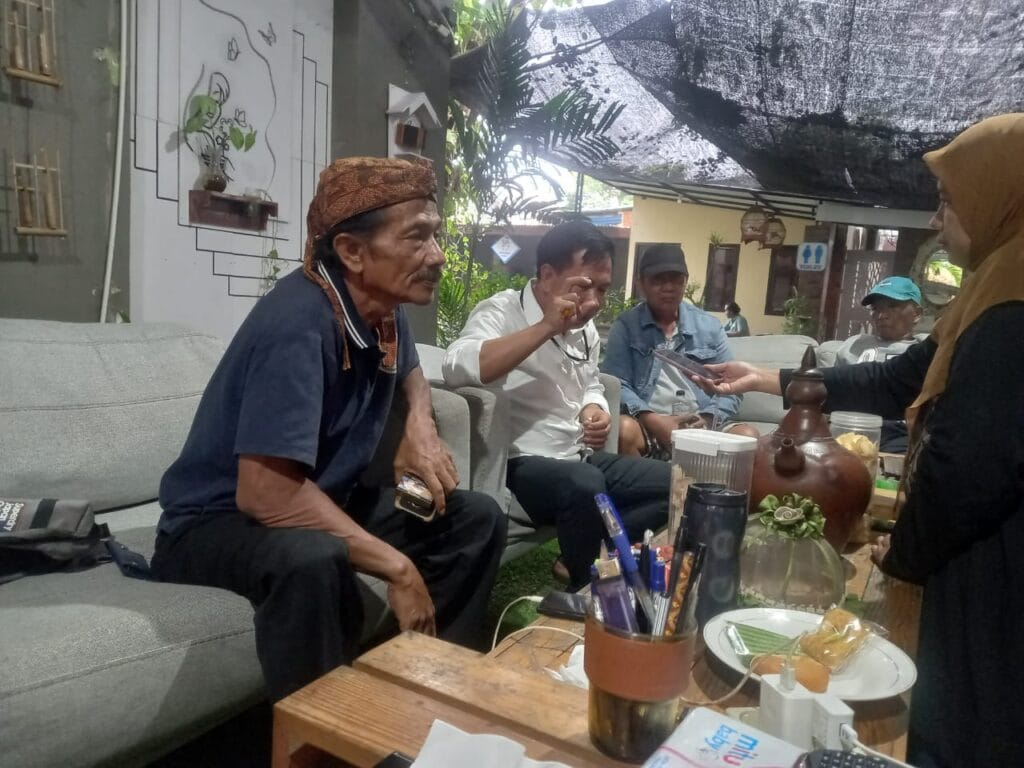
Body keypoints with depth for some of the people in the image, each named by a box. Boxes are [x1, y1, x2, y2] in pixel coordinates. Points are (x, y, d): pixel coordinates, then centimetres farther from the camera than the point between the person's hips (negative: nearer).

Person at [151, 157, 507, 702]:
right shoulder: (298, 322, -29)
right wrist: (398, 568, -28)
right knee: (311, 559, -40)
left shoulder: (383, 308, -3)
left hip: (321, 502, 8)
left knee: (476, 519, 1)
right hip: (217, 522, -8)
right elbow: (265, 492, -35)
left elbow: (409, 372, 21)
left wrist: (420, 426, -2)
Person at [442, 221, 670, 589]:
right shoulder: (502, 312, -13)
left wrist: (594, 409, -1)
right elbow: (457, 368, -33)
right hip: (524, 464, -8)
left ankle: (588, 560, 6)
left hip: (582, 458, 9)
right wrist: (547, 327, -31)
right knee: (585, 485, -36)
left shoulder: (585, 328, 10)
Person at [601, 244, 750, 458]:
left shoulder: (710, 326, 14)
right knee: (624, 428, -36)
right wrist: (653, 421, -20)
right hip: (647, 426, -2)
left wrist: (707, 420, -10)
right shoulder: (625, 326, 6)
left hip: (700, 427, 2)